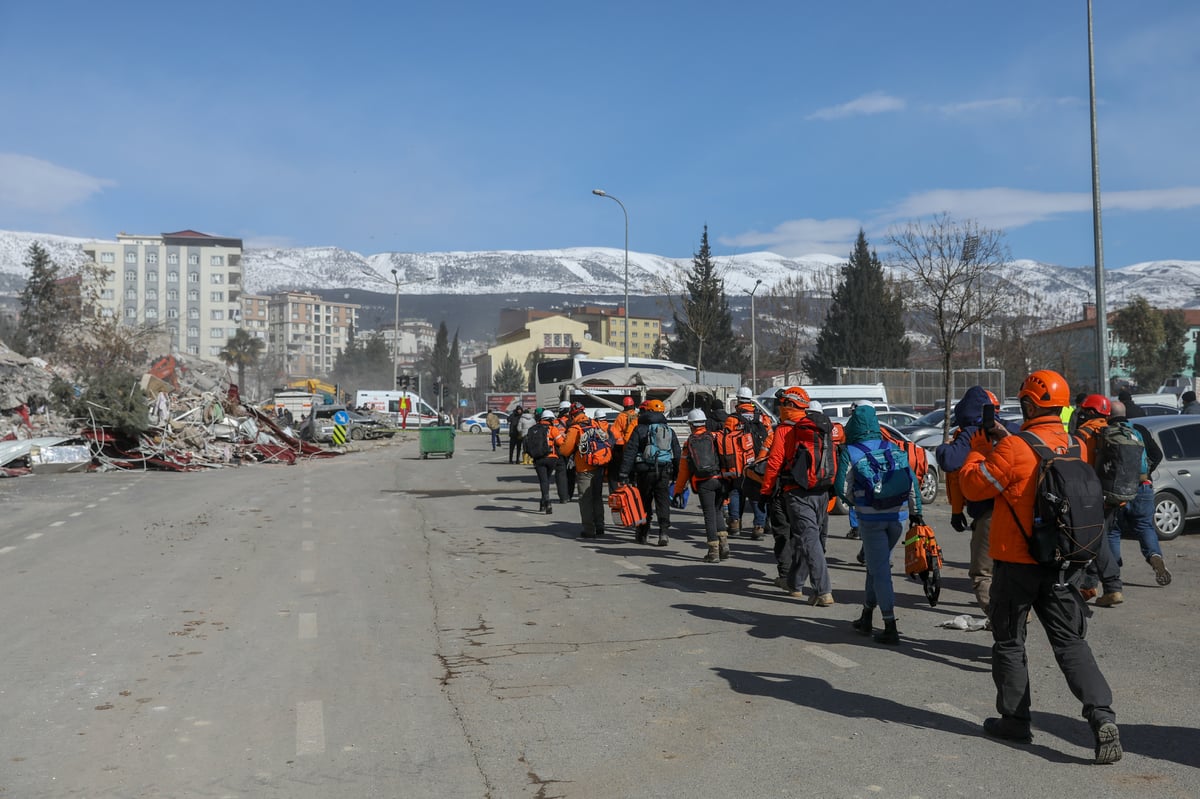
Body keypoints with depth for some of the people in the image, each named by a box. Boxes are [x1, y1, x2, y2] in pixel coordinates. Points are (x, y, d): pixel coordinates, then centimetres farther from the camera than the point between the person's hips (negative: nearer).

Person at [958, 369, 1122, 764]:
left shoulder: (1014, 449, -19)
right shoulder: (1076, 446, 2)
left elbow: (972, 485, -9)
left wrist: (980, 445, 4)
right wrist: (1003, 439, 15)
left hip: (1017, 562, -5)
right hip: (1064, 563, 5)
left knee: (1009, 641, 11)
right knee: (1071, 641, 10)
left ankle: (1014, 719, 18)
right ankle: (1101, 714, -6)